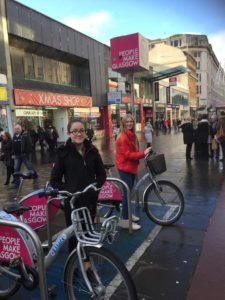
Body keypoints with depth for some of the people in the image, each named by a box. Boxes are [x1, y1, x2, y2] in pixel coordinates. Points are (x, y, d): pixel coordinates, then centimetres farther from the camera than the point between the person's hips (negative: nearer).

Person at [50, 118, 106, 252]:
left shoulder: (92, 151, 2)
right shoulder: (63, 152, -6)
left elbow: (102, 174, 12)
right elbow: (55, 180, -2)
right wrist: (67, 190, -13)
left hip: (90, 199, 3)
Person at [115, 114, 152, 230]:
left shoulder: (132, 135, 10)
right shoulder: (122, 137, -19)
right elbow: (128, 155, -24)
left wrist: (143, 154, 4)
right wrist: (143, 153, -24)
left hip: (131, 166, 9)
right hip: (124, 167, -9)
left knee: (129, 191, 18)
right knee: (127, 193, -5)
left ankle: (127, 213, 34)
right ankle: (126, 221, 4)